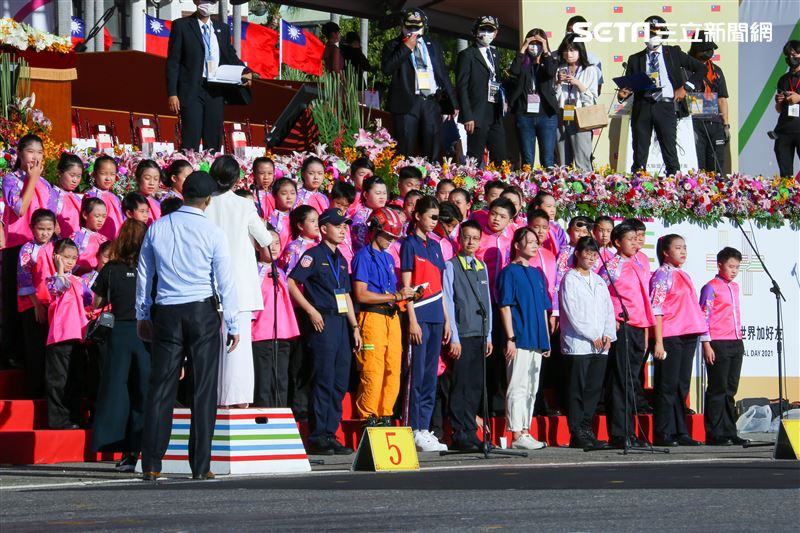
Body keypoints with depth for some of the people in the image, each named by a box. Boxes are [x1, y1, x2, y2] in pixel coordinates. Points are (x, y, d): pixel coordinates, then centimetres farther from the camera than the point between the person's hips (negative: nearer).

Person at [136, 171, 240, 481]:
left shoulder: (156, 229, 4)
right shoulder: (212, 232, -5)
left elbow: (143, 275, 10)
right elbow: (225, 281, -4)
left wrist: (142, 315, 21)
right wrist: (233, 324, 4)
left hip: (165, 313, 3)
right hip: (202, 312, -3)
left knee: (161, 388, 5)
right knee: (204, 390, 2)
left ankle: (151, 466, 1)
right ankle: (200, 466, 0)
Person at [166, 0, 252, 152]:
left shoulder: (222, 28, 15)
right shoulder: (181, 26, 1)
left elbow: (230, 56, 20)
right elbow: (173, 62, -2)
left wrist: (246, 72, -2)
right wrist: (172, 94, -10)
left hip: (216, 92, 4)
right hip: (192, 90, -4)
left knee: (213, 144, 4)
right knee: (190, 142, -11)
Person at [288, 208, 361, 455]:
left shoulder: (340, 259, 19)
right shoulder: (314, 255, -5)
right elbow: (291, 283, -12)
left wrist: (355, 326, 18)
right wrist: (311, 311, -14)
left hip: (341, 322, 8)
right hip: (323, 322, -8)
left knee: (340, 382, 6)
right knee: (324, 380, -8)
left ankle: (330, 435, 11)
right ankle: (317, 437, -4)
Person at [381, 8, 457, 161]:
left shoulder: (433, 46, 19)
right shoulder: (393, 46, 7)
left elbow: (443, 75, 20)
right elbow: (386, 68, -10)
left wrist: (452, 102, 16)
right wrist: (406, 48, -9)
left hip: (432, 102, 4)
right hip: (407, 103, -4)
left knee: (432, 151, 2)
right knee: (406, 150, -7)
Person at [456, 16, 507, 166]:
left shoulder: (494, 54, 18)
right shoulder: (467, 55, -4)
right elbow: (462, 87, -9)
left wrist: (503, 99, 5)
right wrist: (467, 117, -16)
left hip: (496, 114, 7)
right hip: (478, 114, -7)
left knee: (500, 159, 4)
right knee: (475, 160, -6)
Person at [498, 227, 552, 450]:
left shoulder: (537, 273, 17)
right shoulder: (510, 272, -5)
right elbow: (505, 307, -10)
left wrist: (546, 339, 16)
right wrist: (510, 338, -16)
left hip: (536, 340, 8)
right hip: (519, 340, -8)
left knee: (531, 389, 10)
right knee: (518, 388, -8)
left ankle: (525, 431, 15)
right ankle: (517, 435, -9)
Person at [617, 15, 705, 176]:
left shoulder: (674, 53, 12)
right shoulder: (635, 59, 15)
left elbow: (700, 68, 12)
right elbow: (628, 85, 12)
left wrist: (685, 88, 2)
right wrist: (623, 93, -11)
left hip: (665, 106, -2)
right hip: (642, 107, 2)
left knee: (670, 153, -5)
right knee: (639, 154, 0)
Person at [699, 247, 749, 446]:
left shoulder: (735, 287, 17)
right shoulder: (711, 287, -6)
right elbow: (704, 316, -9)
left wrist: (740, 338, 18)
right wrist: (706, 345, -14)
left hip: (736, 344, 7)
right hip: (718, 344, -7)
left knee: (730, 390, 9)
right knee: (718, 390, -5)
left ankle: (729, 432, 13)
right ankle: (714, 434, -2)